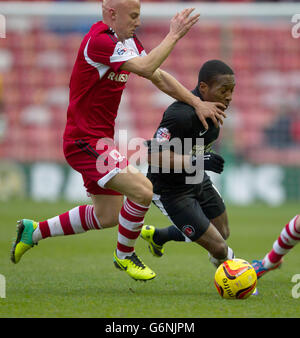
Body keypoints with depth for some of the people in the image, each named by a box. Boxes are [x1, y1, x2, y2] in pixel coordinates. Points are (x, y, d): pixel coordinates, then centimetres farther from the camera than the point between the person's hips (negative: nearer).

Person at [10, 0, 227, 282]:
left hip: (99, 140, 10)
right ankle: (124, 255, 2)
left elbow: (159, 77, 14)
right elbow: (145, 68, -29)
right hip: (85, 141, -10)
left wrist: (198, 103, 7)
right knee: (142, 190, -21)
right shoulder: (98, 41, -20)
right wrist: (173, 36, -21)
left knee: (107, 216, 15)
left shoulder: (128, 41, 10)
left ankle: (34, 231, 27)